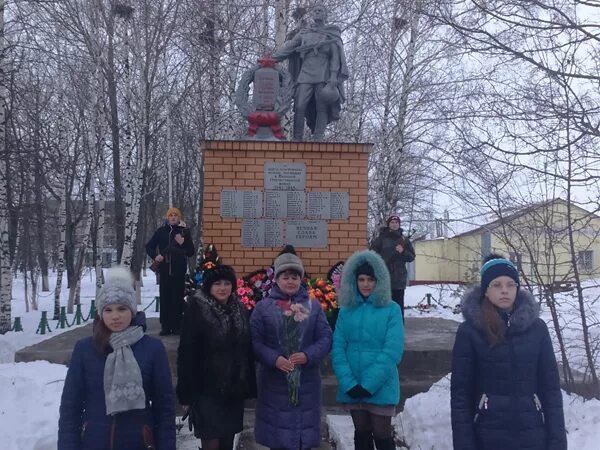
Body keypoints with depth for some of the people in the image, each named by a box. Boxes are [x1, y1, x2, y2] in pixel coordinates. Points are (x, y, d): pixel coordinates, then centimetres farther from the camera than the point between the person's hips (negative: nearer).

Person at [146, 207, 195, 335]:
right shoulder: (161, 231, 5)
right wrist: (155, 256, -4)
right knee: (165, 298, 1)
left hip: (179, 270, 0)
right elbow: (149, 246, 13)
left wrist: (182, 243, -13)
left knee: (178, 298, 1)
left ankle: (177, 326, 8)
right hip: (165, 270, 1)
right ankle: (165, 326, 7)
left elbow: (191, 252, 4)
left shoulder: (185, 232, 4)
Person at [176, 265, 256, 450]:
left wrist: (250, 384, 7)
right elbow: (186, 353, -12)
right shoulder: (196, 309, -10)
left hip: (235, 387, 5)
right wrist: (186, 391, -14)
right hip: (207, 388, -5)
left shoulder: (239, 309, 7)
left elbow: (247, 349, 9)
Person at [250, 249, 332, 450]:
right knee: (277, 428, 7)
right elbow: (255, 341, -4)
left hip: (306, 381, 1)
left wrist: (308, 355, -15)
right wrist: (274, 359, -18)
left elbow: (325, 338, 1)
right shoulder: (263, 307, 0)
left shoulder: (313, 306, 4)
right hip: (274, 382, -1)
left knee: (304, 429, 9)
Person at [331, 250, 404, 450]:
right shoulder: (346, 310, 4)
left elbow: (392, 350, -14)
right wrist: (349, 383, -13)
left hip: (381, 387, -3)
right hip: (352, 388, 3)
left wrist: (368, 384, -17)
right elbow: (337, 348, -1)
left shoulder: (391, 309, -6)